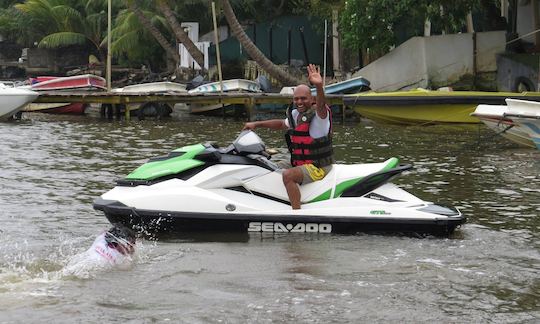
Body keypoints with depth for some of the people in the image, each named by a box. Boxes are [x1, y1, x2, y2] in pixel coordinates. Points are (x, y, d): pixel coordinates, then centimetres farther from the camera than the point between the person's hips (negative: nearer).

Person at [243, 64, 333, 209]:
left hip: (319, 167, -10)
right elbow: (282, 124, 30)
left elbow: (320, 105, -39)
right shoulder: (295, 114, 11)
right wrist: (256, 124, 27)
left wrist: (319, 87, -59)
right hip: (299, 163, 10)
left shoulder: (318, 113, -15)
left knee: (288, 175, -32)